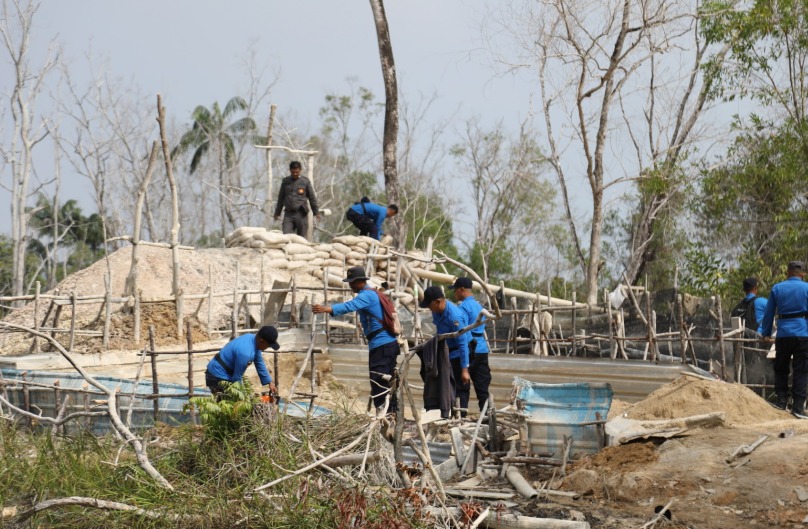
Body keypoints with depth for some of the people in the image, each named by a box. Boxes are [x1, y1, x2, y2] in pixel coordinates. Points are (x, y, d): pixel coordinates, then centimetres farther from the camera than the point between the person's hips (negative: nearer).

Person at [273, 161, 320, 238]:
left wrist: (316, 212, 5)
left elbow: (312, 197, 8)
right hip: (288, 214, 2)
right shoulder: (285, 181, 10)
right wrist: (277, 213, 19)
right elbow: (281, 198, 18)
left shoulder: (305, 181, 4)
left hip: (301, 214, -1)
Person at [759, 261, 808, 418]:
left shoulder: (777, 288, 7)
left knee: (781, 368, 15)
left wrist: (766, 334, 18)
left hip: (783, 334, 2)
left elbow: (769, 313, 10)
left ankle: (781, 400, 11)